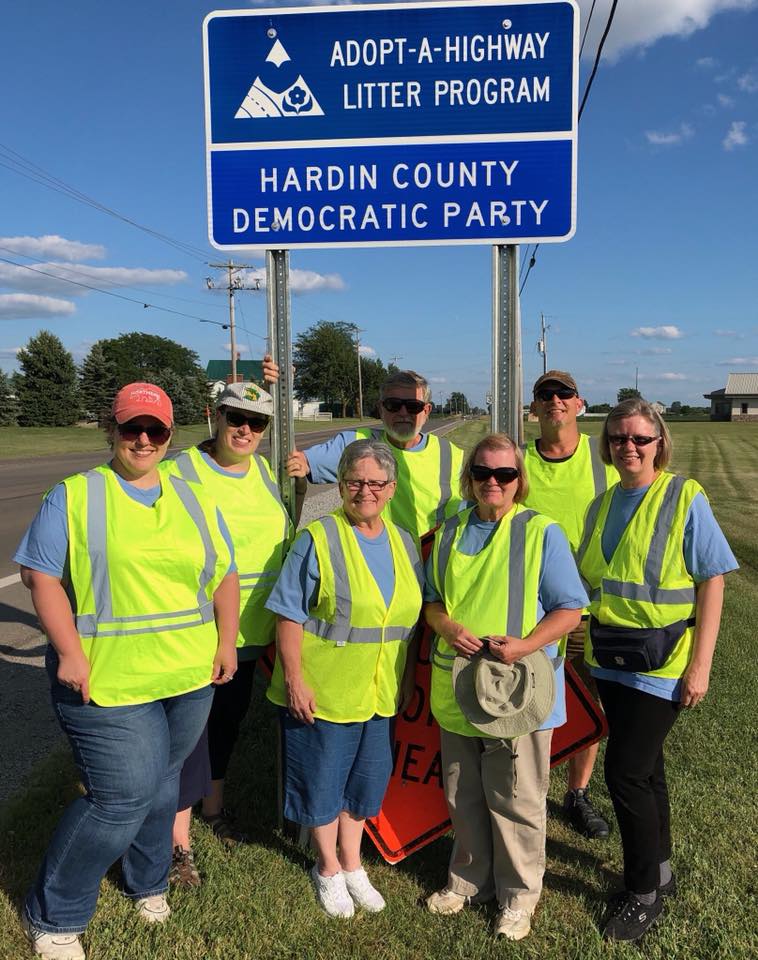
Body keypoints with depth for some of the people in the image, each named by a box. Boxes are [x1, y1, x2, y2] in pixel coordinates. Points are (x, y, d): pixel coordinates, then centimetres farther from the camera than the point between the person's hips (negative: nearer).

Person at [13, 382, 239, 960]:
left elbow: (224, 576, 13)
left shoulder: (193, 500, 10)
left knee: (162, 783, 18)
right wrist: (69, 652, -15)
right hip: (109, 682, -5)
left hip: (191, 679, 5)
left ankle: (148, 883, 44)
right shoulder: (75, 497, -4)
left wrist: (226, 642, 5)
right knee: (122, 797, -4)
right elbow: (41, 577, -8)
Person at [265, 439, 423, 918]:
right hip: (321, 693, -5)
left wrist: (407, 679, 13)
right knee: (323, 780, 11)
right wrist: (294, 680, -14)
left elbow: (411, 617, 12)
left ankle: (352, 865, 40)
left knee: (366, 779, 18)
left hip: (378, 694, 5)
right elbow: (290, 616, -12)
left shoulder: (404, 543, 4)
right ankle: (329, 870, 34)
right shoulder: (318, 539, -13)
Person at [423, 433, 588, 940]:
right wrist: (447, 627, -9)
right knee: (463, 797, 18)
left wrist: (526, 644, -22)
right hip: (456, 689, 5)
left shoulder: (542, 532, -7)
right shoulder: (451, 532, 7)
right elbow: (432, 599, 13)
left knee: (515, 802, 8)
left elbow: (569, 609, -7)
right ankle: (469, 880, 38)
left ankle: (518, 896, 29)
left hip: (517, 690, -4)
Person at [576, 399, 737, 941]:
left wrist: (700, 665, -15)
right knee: (646, 768, 18)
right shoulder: (602, 505, 7)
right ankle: (660, 873, 36)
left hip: (663, 663, -5)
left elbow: (712, 581, -11)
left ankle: (644, 893, 16)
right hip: (611, 661, 6)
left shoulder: (684, 498, -10)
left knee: (625, 772, -5)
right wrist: (592, 643, 6)